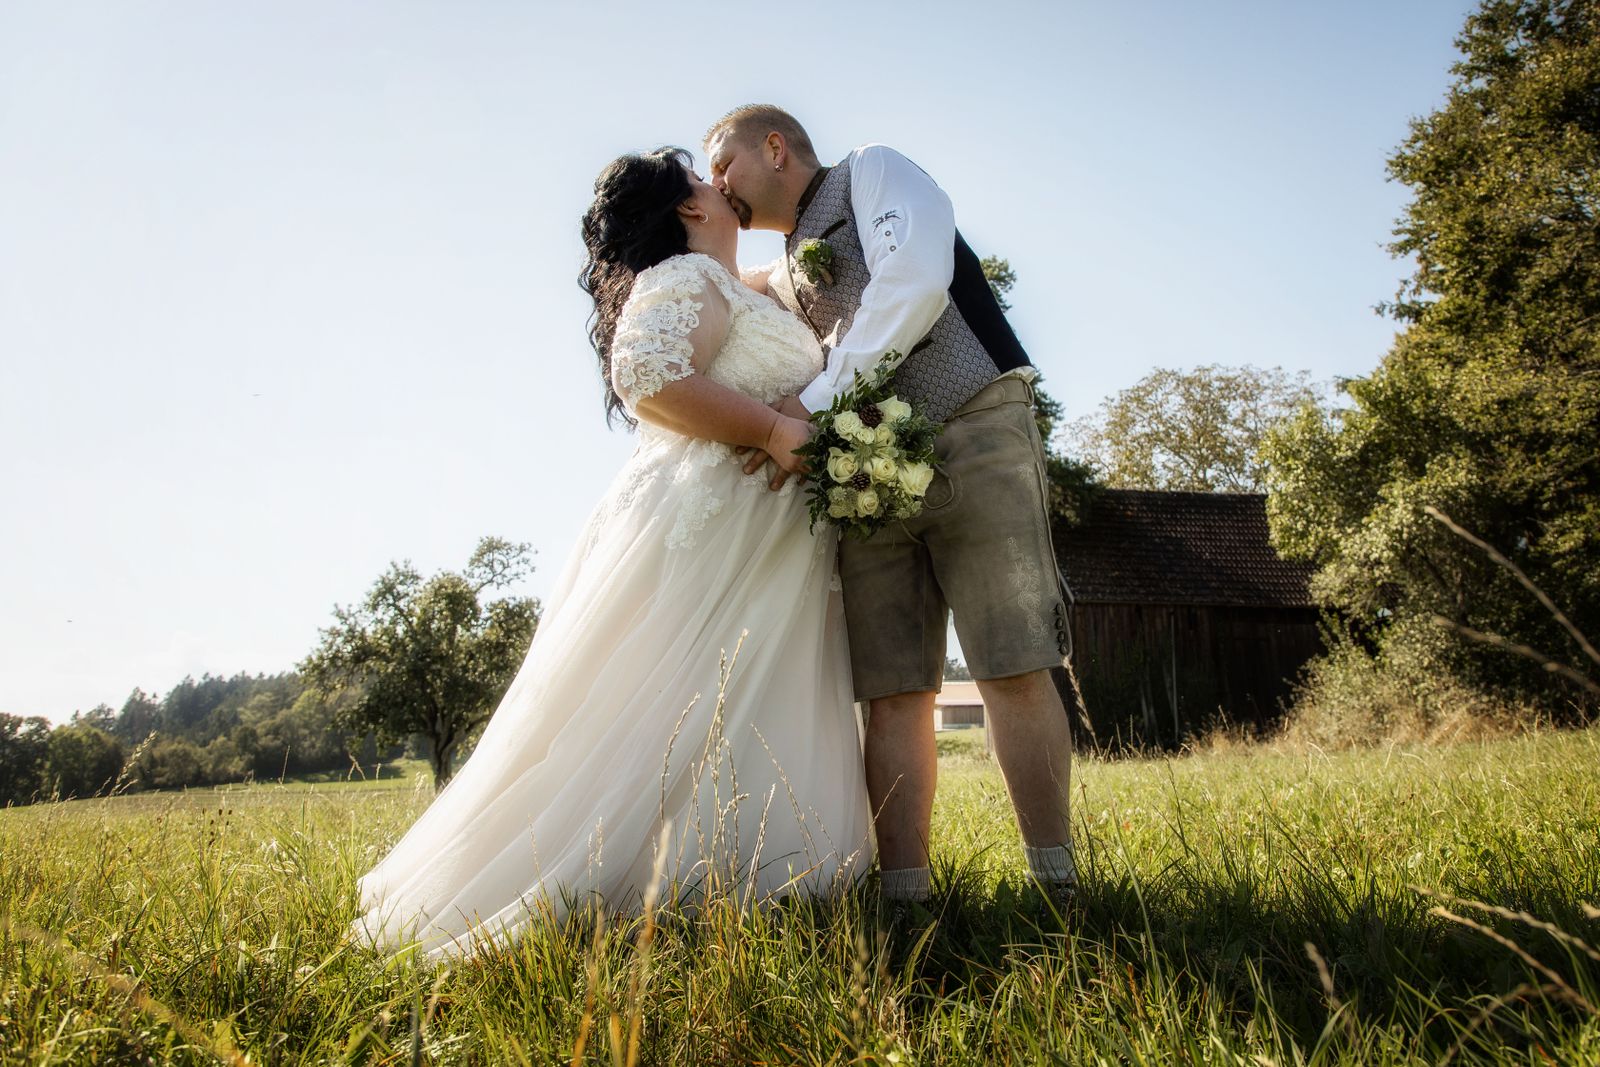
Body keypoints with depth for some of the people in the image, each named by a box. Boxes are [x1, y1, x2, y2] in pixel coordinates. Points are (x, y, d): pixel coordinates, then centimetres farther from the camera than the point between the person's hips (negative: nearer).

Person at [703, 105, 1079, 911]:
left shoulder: (873, 172, 11)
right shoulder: (784, 280, 28)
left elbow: (915, 283, -9)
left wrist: (814, 400, -11)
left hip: (974, 436, -6)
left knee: (1013, 672, -10)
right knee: (892, 694, -3)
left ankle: (1058, 892, -4)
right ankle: (904, 897, -2)